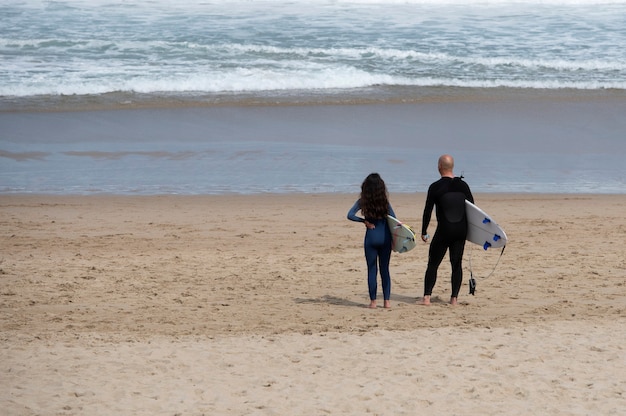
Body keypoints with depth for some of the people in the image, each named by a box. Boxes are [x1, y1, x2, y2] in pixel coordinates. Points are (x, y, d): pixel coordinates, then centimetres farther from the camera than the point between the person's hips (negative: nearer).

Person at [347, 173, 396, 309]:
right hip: (385, 236, 2)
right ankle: (387, 300, 9)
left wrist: (364, 221, -6)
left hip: (371, 237, -1)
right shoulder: (384, 200, -1)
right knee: (385, 269, 10)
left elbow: (350, 215, -13)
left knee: (372, 270, 6)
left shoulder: (363, 201, -4)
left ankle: (373, 301, 5)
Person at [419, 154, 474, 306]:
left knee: (433, 264, 5)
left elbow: (427, 211, -7)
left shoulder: (435, 187, -8)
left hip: (443, 231, -3)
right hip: (461, 231, 3)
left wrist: (424, 232, 2)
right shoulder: (463, 185, 3)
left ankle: (427, 297, -2)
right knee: (457, 264, 9)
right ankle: (454, 298, 5)